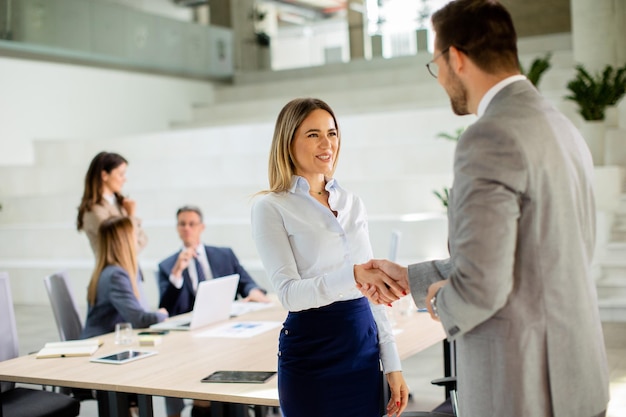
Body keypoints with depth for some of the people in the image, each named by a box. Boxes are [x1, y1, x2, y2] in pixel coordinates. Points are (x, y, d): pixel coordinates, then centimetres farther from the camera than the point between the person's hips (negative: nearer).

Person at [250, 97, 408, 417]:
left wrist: (392, 363, 8)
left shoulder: (352, 203, 10)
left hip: (364, 348, 5)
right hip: (311, 353, -5)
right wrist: (351, 275, -36)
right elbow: (289, 292, -19)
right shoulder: (271, 207, -7)